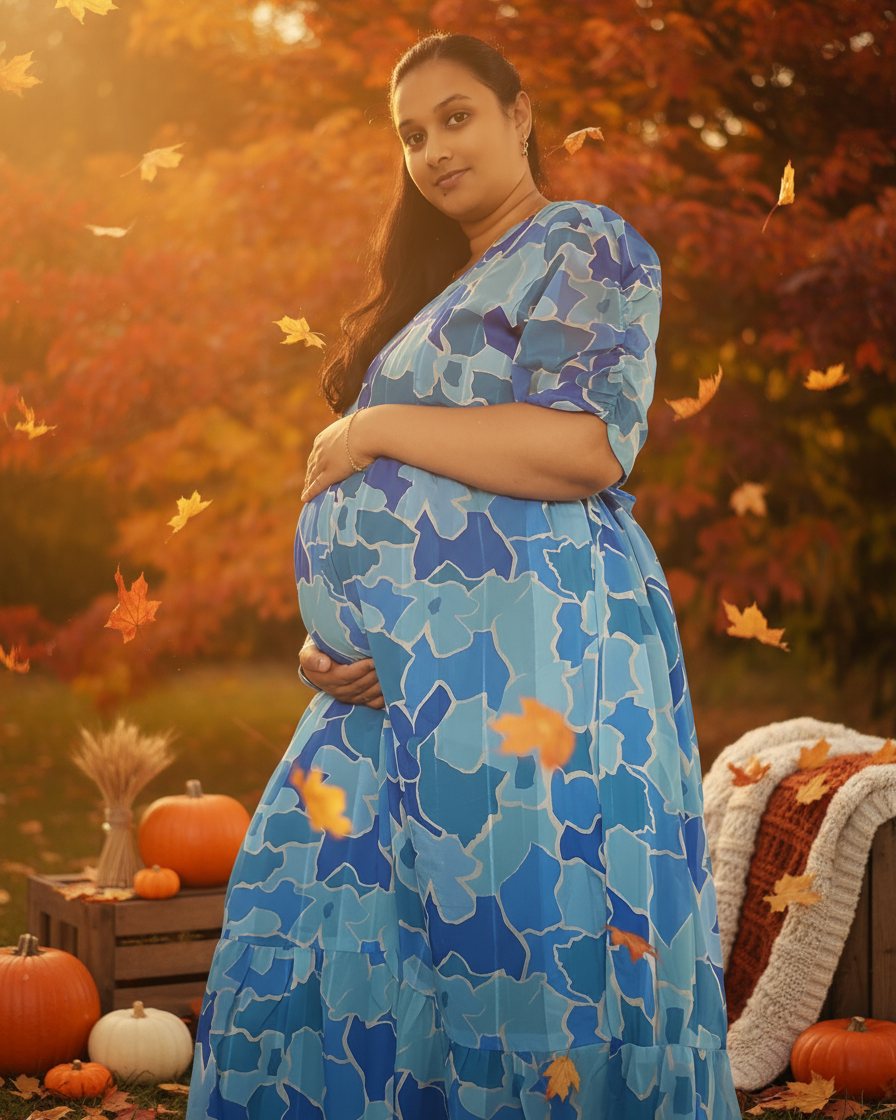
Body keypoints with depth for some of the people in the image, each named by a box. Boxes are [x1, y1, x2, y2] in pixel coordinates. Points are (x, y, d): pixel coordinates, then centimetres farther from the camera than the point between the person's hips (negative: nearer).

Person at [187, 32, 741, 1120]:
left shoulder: (582, 248, 1)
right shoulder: (446, 288, 26)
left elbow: (588, 447, -15)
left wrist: (371, 429, -7)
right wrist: (325, 640, 6)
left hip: (523, 662, -9)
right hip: (393, 677, 9)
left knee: (520, 976, -8)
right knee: (313, 948, 6)